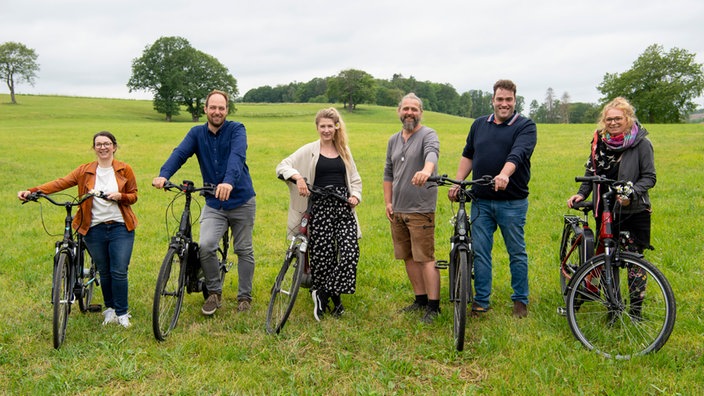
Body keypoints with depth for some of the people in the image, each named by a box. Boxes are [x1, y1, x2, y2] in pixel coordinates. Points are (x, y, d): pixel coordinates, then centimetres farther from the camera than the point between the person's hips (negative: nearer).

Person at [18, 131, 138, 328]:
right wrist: (31, 191, -17)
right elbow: (60, 183, -5)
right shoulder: (85, 171, 4)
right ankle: (110, 308, 29)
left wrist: (120, 196, -14)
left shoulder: (124, 170, 2)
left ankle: (122, 313, 9)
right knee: (104, 272, 10)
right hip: (95, 229, 2)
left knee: (119, 272, -4)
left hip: (120, 228, -1)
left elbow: (133, 196, 8)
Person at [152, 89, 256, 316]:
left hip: (241, 201, -2)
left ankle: (245, 296, 26)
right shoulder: (197, 133, 3)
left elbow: (237, 156, -26)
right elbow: (180, 153, -13)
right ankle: (214, 293, 6)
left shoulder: (236, 130, -7)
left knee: (244, 250, 8)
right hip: (213, 204, 2)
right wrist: (163, 175, -33)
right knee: (205, 246, -16)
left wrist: (229, 182, -46)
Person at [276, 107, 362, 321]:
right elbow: (282, 166, -5)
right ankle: (334, 298, 18)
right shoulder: (309, 151, 2)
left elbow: (355, 179, 22)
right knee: (323, 255, -1)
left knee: (350, 251, -12)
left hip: (343, 206, 3)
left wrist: (355, 195, 3)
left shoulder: (344, 151, 14)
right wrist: (297, 176, -23)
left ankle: (322, 294, 1)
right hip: (320, 207, -3)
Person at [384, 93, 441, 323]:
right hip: (398, 210, 7)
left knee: (426, 258, -6)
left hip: (421, 210, -7)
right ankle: (420, 300, 24)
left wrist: (426, 170, -51)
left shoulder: (428, 135, -6)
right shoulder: (394, 140, 15)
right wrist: (388, 202, 11)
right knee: (408, 257, 12)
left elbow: (432, 153, -29)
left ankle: (433, 306, 1)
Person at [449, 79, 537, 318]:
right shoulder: (479, 124, 12)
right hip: (481, 201, 4)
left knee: (517, 253, 8)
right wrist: (457, 183, 6)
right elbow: (468, 155, 17)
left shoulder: (525, 126, -3)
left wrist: (504, 175, -40)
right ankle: (481, 301, 16)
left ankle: (520, 300, 22)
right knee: (480, 251, 6)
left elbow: (518, 154, -21)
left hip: (512, 202, -4)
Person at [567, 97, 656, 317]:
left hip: (634, 211, -4)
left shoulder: (641, 143, -7)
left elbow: (649, 177, -7)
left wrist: (631, 193, -23)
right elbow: (591, 172, 12)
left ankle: (636, 310, 15)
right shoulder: (599, 142, 5)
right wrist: (581, 194, -3)